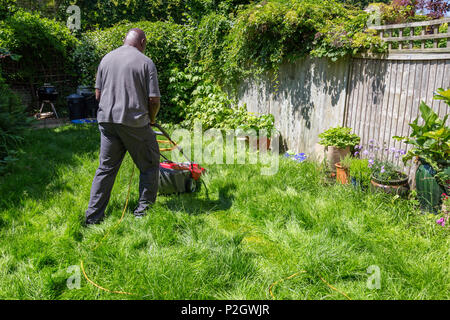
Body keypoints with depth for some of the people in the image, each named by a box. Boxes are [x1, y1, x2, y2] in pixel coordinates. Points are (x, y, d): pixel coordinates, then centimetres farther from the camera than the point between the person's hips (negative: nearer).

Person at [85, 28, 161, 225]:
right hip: (135, 122, -5)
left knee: (106, 168, 12)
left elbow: (98, 94, 12)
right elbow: (154, 99, -8)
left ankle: (93, 216, 14)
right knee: (149, 165, 11)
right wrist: (151, 119, 10)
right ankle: (144, 209, 15)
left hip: (106, 120, 6)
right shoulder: (145, 62, -4)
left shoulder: (107, 58, 12)